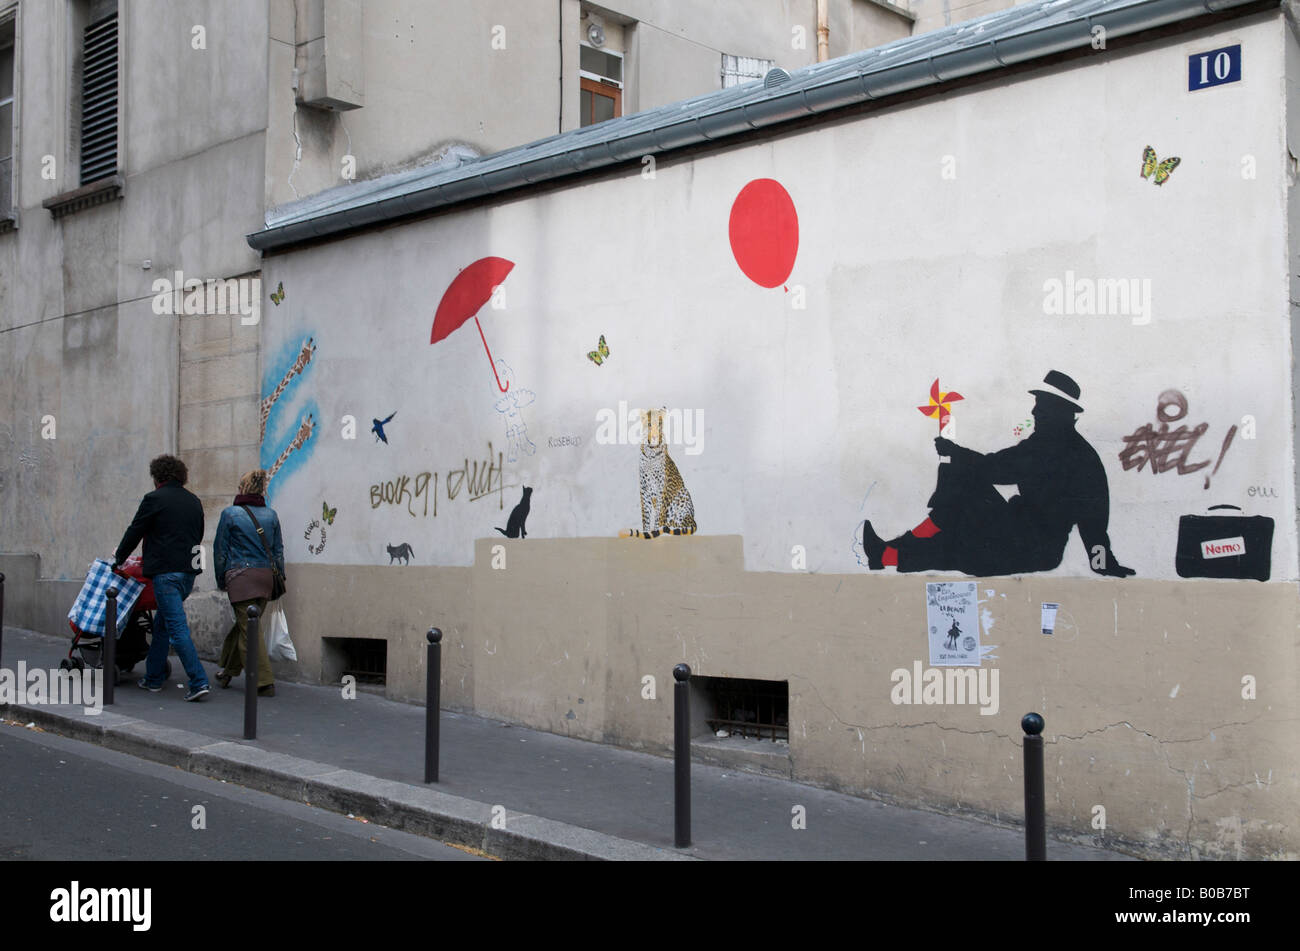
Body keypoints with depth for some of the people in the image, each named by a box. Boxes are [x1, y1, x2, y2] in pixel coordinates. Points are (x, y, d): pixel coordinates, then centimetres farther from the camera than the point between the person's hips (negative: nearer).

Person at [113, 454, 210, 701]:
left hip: (165, 571, -7)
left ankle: (199, 682, -16)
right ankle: (153, 678, 27)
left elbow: (135, 532, 2)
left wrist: (119, 558, 17)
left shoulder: (154, 499, -6)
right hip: (189, 571, 7)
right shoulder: (194, 501, 13)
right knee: (162, 623, 20)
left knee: (177, 627, -9)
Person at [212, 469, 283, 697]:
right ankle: (228, 670, 31)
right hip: (265, 575, 5)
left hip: (241, 576, -5)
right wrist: (280, 578, 20)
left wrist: (221, 579, 12)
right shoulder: (271, 514, 7)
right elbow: (278, 550, 12)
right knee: (244, 624, 17)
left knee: (249, 627, -2)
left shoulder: (230, 513, -3)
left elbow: (220, 549, 2)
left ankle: (264, 682, -5)